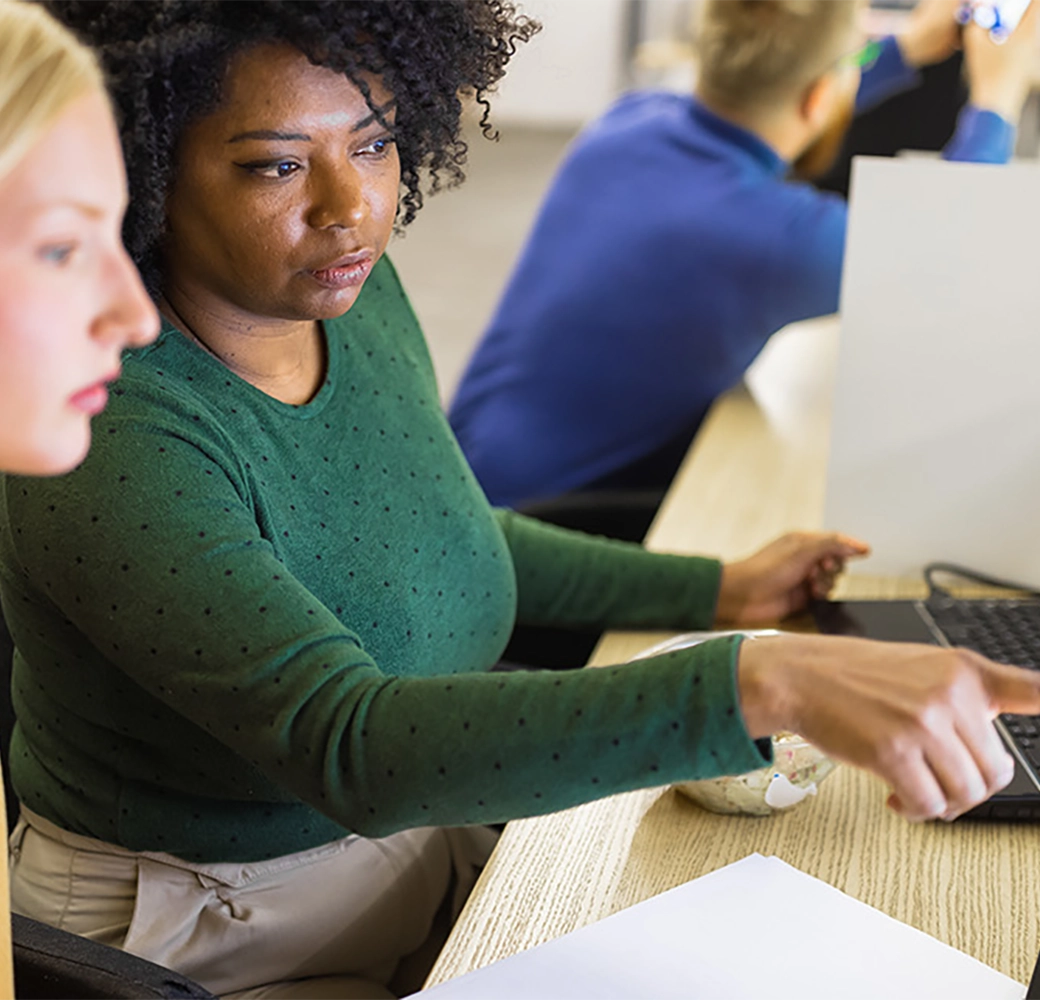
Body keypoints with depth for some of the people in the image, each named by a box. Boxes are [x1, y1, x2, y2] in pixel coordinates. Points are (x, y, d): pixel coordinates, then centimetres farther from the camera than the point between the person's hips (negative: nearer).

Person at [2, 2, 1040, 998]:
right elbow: (350, 746, -39)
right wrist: (761, 683, -47)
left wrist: (710, 590, 13)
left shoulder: (358, 291, -4)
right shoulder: (111, 440, -27)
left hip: (424, 838, 6)